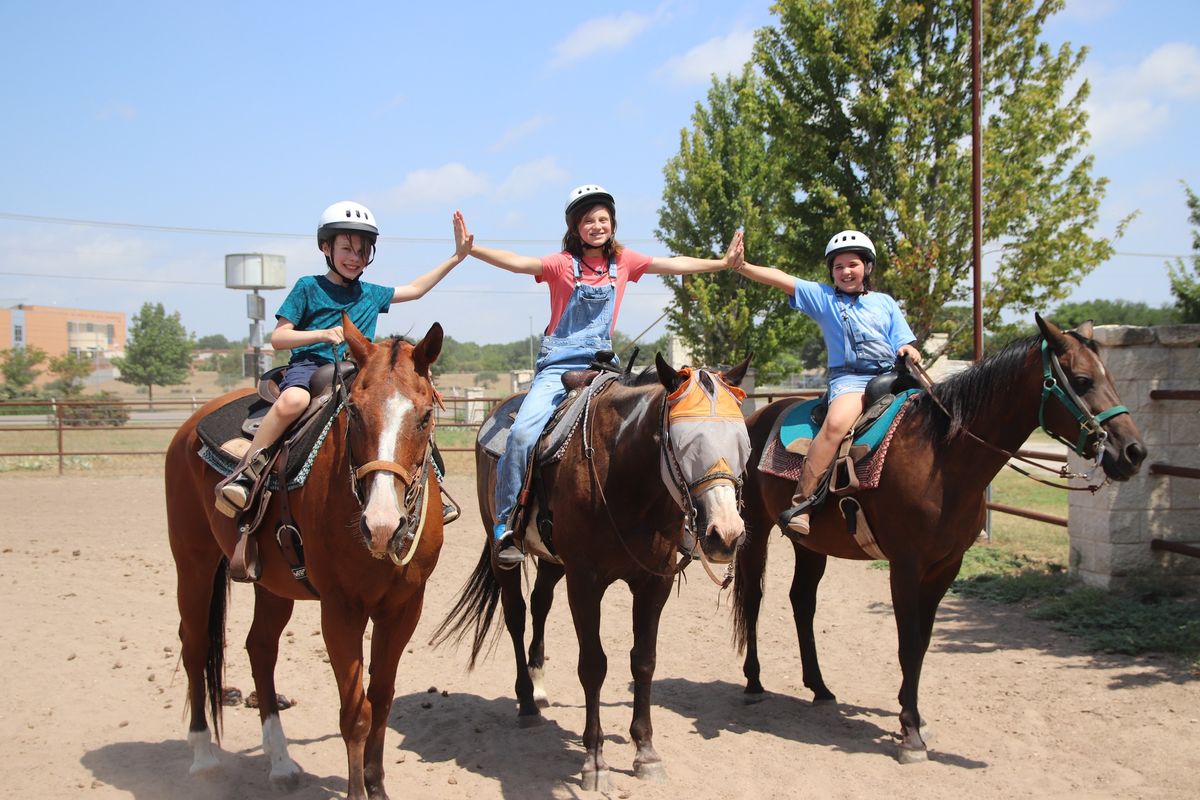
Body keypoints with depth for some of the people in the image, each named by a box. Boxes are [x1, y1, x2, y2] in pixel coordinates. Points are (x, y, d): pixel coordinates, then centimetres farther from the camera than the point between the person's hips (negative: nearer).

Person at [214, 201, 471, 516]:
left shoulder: (371, 294, 18)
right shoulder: (308, 287, 5)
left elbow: (415, 289, 31)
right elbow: (278, 338, 0)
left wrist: (457, 257, 28)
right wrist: (322, 335, -16)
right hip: (310, 364, -5)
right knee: (293, 400, -39)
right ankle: (244, 473, -28)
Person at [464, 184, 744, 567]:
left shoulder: (623, 261, 6)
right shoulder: (563, 264, -6)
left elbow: (672, 265, 10)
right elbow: (518, 262, -20)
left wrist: (724, 262, 8)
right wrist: (472, 250, -34)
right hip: (558, 365, -4)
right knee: (523, 432, -24)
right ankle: (506, 525, -12)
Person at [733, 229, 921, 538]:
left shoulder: (885, 302, 22)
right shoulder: (823, 297, 16)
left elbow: (904, 344, 20)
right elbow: (781, 279, 6)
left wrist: (909, 351, -5)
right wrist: (742, 266, -6)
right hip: (849, 379, -3)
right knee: (837, 422, -34)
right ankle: (801, 503, -33)